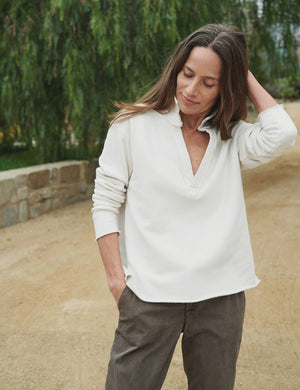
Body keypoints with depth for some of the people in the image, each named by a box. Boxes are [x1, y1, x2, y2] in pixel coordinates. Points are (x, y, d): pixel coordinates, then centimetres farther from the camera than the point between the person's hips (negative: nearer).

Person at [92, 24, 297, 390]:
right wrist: (116, 277, -5)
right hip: (149, 294, -2)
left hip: (221, 295, 3)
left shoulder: (233, 138, 5)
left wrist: (246, 76, -2)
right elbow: (105, 203, 1)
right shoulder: (134, 125, 0)